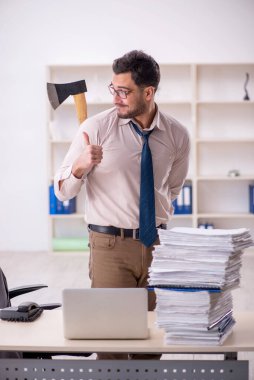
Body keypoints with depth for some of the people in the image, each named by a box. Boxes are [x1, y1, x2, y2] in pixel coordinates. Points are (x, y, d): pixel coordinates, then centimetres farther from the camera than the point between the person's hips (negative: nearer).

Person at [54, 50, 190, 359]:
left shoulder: (177, 135, 1)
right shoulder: (97, 128, -7)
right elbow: (62, 191, -7)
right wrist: (80, 166, -25)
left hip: (157, 244, 3)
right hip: (111, 245, -3)